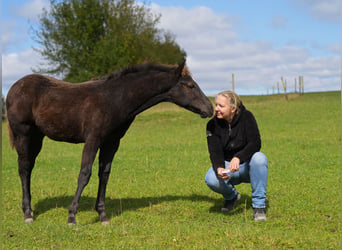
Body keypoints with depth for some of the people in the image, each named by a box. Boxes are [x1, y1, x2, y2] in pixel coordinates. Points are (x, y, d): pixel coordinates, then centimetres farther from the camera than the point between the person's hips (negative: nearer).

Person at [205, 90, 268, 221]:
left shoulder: (246, 117, -14)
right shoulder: (213, 125, -9)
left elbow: (255, 143, -24)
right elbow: (215, 152, -16)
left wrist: (238, 158, -42)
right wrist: (218, 168, -39)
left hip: (247, 166, -1)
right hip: (226, 165, 1)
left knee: (259, 158, -36)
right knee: (211, 179, -31)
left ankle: (259, 206, -22)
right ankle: (231, 196, 7)